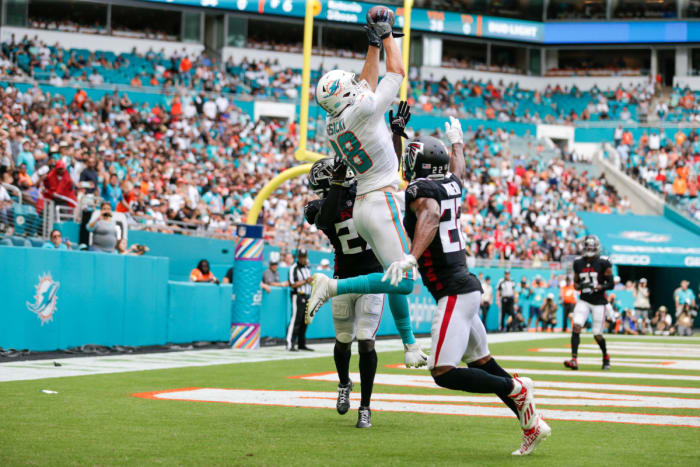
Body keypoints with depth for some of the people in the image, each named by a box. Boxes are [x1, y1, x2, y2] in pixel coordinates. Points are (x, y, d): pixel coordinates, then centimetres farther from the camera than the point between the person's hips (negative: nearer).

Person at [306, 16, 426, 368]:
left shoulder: (331, 124, 9)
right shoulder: (363, 110, -13)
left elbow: (366, 83, 23)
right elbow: (397, 73, 1)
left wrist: (373, 44, 24)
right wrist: (386, 35, 12)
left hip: (361, 207, 9)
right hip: (381, 203, -9)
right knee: (403, 280, -14)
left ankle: (409, 344, 20)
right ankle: (332, 286, -21)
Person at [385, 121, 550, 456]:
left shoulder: (420, 190, -12)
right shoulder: (451, 185, 12)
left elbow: (430, 217, -34)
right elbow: (457, 167, 36)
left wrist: (410, 257, -48)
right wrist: (456, 141, 57)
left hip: (454, 293, -9)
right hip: (466, 287, 9)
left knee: (443, 374, -11)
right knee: (482, 365, 16)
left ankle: (515, 389, -5)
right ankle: (532, 426, 17)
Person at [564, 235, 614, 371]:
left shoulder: (603, 263, -7)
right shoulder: (578, 263, 5)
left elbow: (611, 284, -5)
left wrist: (599, 287, -23)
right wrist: (579, 286, -8)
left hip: (598, 302, -3)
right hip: (584, 301, 3)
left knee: (597, 334, 1)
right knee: (576, 326, -19)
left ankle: (605, 356, 31)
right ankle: (574, 360, -24)